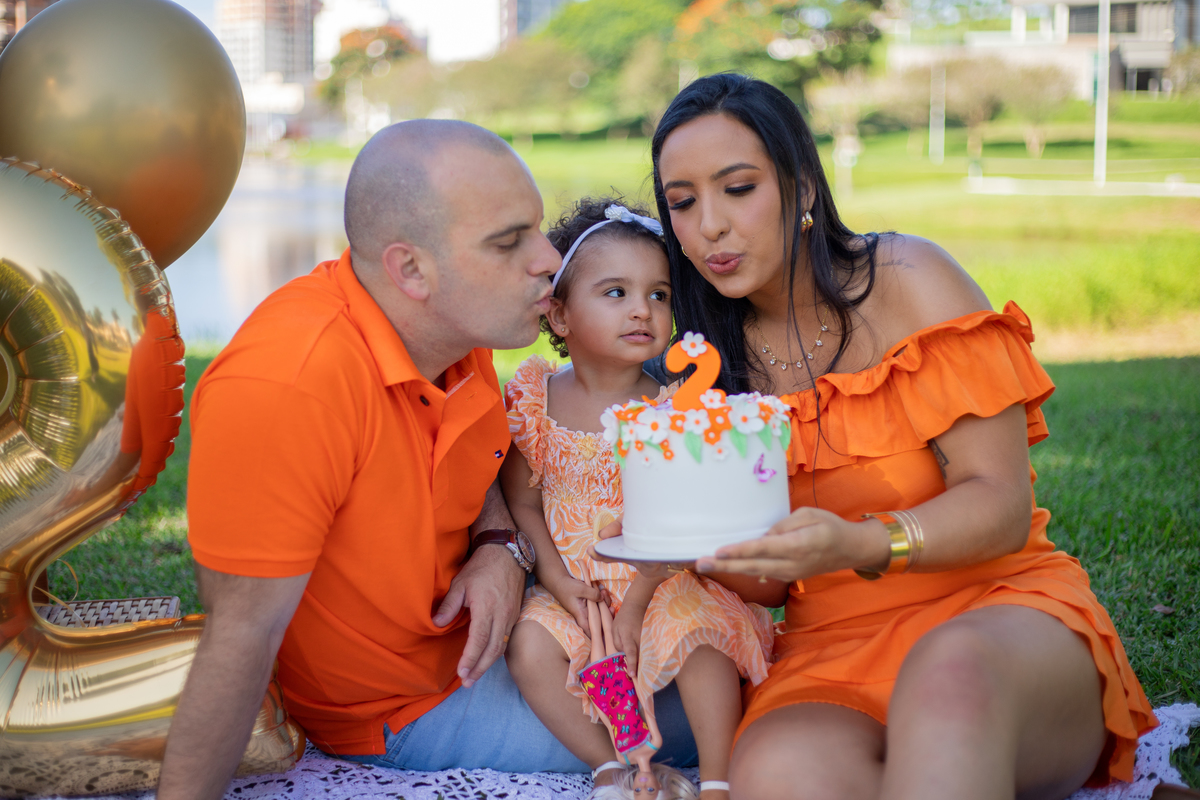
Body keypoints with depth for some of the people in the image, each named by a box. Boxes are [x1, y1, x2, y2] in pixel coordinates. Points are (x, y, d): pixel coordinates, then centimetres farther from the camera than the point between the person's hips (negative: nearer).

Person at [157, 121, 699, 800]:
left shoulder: (459, 323, -10)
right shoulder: (285, 385, -36)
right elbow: (244, 630, -30)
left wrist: (499, 544, -8)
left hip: (472, 620, 7)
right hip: (400, 708, -7)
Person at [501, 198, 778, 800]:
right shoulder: (535, 399, -3)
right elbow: (522, 502, 1)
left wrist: (635, 602, -17)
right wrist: (558, 580, -11)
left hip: (661, 584, -1)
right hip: (572, 585, 2)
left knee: (701, 631, -28)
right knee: (529, 646, -22)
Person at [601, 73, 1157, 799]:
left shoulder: (906, 280, -2)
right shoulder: (717, 357, 12)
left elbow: (1002, 504, -8)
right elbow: (763, 578, 13)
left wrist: (858, 544, -27)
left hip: (996, 610, -3)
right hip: (830, 647, 4)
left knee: (950, 669, -43)